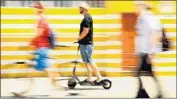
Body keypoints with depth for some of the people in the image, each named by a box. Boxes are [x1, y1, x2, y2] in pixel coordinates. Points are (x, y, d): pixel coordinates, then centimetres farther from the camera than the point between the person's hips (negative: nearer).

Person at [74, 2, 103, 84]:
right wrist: (80, 39, 21)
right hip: (86, 43, 10)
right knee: (87, 61, 13)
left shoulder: (86, 18, -17)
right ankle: (90, 78, 16)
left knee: (89, 61, -7)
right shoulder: (88, 17, 14)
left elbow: (85, 31, -23)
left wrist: (78, 39, -15)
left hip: (86, 43, -10)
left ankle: (99, 77, -5)